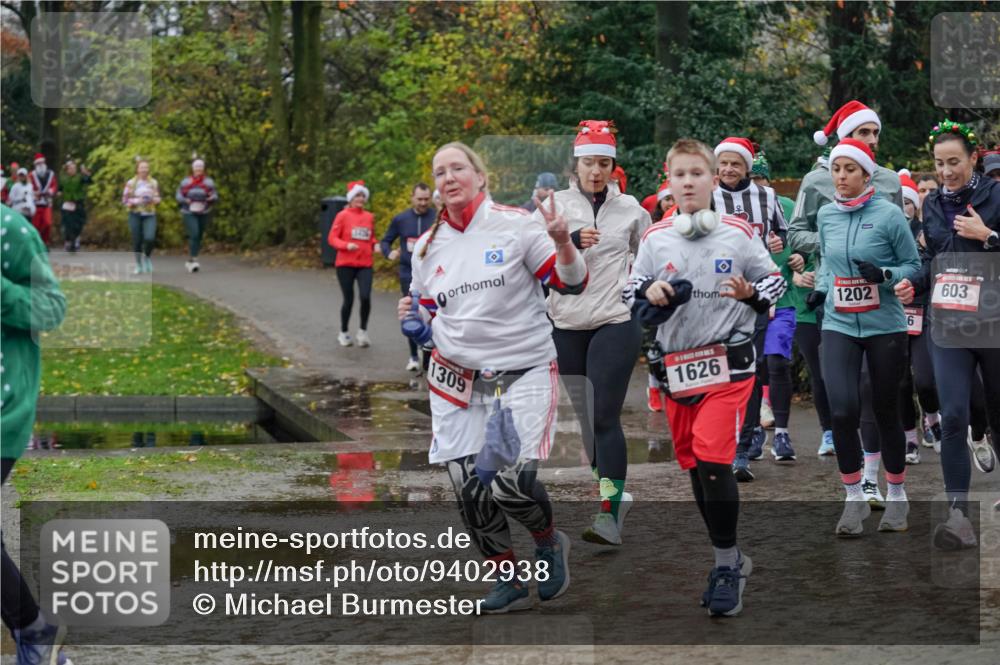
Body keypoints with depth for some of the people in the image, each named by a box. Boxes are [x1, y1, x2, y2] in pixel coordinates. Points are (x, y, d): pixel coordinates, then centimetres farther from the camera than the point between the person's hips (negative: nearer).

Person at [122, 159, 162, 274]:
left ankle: (147, 256, 12)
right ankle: (138, 265, 18)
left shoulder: (154, 183, 7)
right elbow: (124, 200, 0)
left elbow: (158, 200, 13)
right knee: (137, 241, 0)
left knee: (150, 238, -17)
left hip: (150, 215, 1)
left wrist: (153, 199, -9)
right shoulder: (131, 183, 0)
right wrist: (136, 201, -15)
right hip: (135, 215, -1)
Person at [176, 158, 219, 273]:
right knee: (194, 235, -21)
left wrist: (212, 198, -23)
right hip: (189, 213, -3)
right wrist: (185, 201, -17)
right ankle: (193, 260, -23)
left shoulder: (209, 182, 4)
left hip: (204, 214, 3)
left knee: (199, 237, 7)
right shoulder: (186, 181, 1)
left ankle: (190, 261, 21)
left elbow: (215, 196, 1)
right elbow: (178, 195, 3)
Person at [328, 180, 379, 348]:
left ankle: (363, 330, 7)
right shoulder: (343, 215, -5)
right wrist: (346, 245, -21)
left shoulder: (369, 217, 7)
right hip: (346, 264, -2)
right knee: (348, 299, 3)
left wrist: (375, 245, 0)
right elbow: (332, 238, -5)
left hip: (365, 264, 2)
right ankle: (343, 333, 22)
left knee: (365, 297, -14)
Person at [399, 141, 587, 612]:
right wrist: (415, 324, -4)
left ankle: (549, 543, 14)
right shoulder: (427, 248, 9)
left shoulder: (516, 225, -5)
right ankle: (509, 580, 19)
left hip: (524, 374, -5)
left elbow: (571, 284, -4)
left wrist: (561, 242, -21)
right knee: (468, 488, -2)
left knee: (512, 481, -18)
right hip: (458, 380, 5)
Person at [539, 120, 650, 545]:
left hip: (615, 323, -2)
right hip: (566, 324, 2)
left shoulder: (630, 209, 5)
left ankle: (610, 517, -15)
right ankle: (610, 491, 28)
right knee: (583, 415, 10)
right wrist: (570, 242, -21)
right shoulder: (556, 205, 3)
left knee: (605, 416, -12)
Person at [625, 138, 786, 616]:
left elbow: (773, 281, 9)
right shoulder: (654, 239, 7)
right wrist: (650, 293, -7)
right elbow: (632, 294, 14)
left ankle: (726, 567, -6)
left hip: (727, 361, -4)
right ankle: (730, 559, 24)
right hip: (676, 366, 4)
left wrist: (751, 292, -11)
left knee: (713, 459, -17)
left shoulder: (739, 233, 1)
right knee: (693, 467, 9)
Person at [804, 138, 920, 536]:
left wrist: (884, 274, -20)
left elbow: (913, 264, -2)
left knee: (886, 412, 7)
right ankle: (854, 499, 2)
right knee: (843, 410, -13)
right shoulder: (826, 216, 4)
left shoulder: (888, 215, -9)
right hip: (838, 326, 2)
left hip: (884, 327, -2)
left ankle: (897, 496, 26)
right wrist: (821, 288, 4)